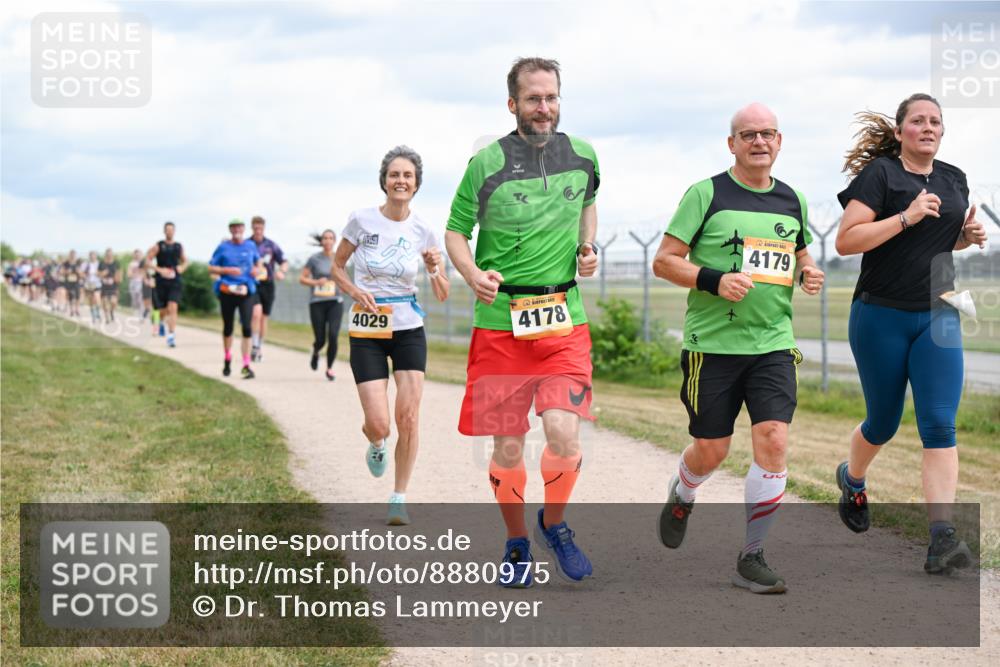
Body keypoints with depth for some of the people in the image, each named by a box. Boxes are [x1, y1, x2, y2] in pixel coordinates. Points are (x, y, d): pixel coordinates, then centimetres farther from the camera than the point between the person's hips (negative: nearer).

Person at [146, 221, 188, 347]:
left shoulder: (179, 247, 9)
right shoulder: (158, 246, 0)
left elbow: (185, 261, 24)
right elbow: (147, 261, -3)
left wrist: (182, 268, 2)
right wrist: (160, 270, -14)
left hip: (174, 282, 1)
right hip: (161, 282, -1)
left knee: (173, 308, -16)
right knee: (163, 311, 8)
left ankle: (171, 335, -19)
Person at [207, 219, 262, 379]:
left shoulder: (251, 246, 8)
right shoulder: (223, 247, 1)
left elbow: (258, 261, 24)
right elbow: (211, 268, 0)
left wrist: (257, 269, 2)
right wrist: (228, 270, -14)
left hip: (246, 291, 0)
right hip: (227, 291, 0)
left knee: (247, 327, -12)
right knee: (228, 328, 12)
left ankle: (246, 366, -12)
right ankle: (227, 360, 34)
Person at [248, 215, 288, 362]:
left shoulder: (271, 245, 4)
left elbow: (284, 262, 6)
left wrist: (281, 271, -15)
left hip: (267, 285, 3)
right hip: (251, 284, -2)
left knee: (264, 317, 9)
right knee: (257, 312, -22)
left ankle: (259, 349, 22)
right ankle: (255, 346, -17)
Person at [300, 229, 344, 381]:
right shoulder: (315, 259, -1)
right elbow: (302, 278, 2)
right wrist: (316, 282, -14)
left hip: (335, 302, 1)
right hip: (317, 302, -1)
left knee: (333, 336, -15)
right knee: (320, 340, -1)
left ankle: (329, 368, 2)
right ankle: (315, 353, 37)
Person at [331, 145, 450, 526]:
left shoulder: (422, 232, -2)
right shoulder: (361, 221, -6)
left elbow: (442, 296, 3)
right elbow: (337, 267, 8)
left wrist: (435, 269, -17)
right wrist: (355, 291, -11)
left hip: (409, 328, 1)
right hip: (367, 330, -1)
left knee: (408, 417, -7)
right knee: (379, 424, -9)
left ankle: (399, 499, 9)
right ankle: (375, 444, 31)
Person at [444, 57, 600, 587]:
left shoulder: (582, 155, 6)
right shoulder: (487, 164, -4)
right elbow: (455, 231, 5)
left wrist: (587, 246, 9)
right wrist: (475, 275, -14)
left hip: (564, 321, 1)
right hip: (500, 321, -1)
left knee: (564, 432, -16)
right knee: (507, 447, 3)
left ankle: (554, 524, 12)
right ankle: (516, 543, 26)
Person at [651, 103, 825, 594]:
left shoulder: (792, 200, 11)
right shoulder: (706, 194, -3)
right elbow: (664, 261, -4)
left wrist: (808, 274, 4)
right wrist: (715, 281, -19)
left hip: (773, 343, 3)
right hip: (712, 344, -3)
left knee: (773, 441, -12)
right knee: (711, 450, 5)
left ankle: (751, 557, -1)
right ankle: (681, 496, 42)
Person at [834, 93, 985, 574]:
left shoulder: (953, 179, 10)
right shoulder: (879, 174, -8)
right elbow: (845, 241, -17)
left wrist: (970, 235, 4)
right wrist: (906, 217, -23)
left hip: (938, 318, 4)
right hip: (881, 317, -4)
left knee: (939, 424, -9)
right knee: (884, 422, 10)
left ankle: (942, 536, -15)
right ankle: (852, 479, 43)